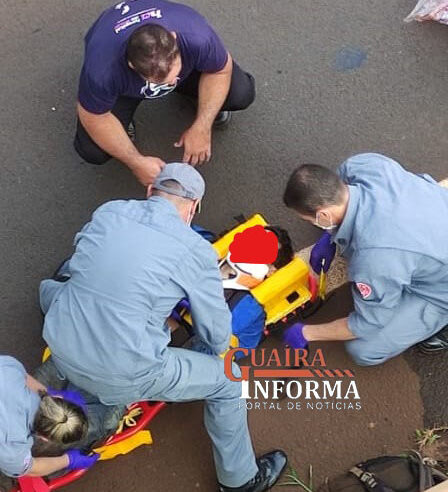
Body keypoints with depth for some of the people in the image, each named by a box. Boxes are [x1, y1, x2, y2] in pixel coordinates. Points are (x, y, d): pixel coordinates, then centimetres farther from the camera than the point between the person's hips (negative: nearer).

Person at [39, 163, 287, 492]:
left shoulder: (109, 211, 2)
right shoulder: (197, 251, -10)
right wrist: (222, 345, 21)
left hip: (61, 353, 5)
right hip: (121, 376, -5)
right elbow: (218, 336, -2)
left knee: (51, 287, 34)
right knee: (227, 379, 16)